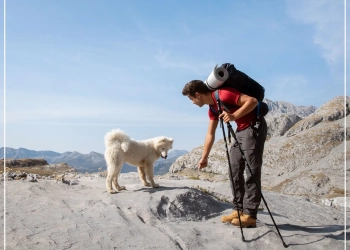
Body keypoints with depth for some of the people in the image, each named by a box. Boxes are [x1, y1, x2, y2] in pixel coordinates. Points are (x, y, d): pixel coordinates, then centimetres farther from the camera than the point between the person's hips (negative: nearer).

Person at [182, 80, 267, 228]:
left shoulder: (224, 94, -19)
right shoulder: (212, 108, 10)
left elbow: (253, 101, -22)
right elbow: (210, 134, 15)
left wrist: (234, 116, -32)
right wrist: (204, 158, 17)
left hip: (254, 128, -10)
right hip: (241, 131, 10)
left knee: (252, 172, -9)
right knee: (234, 171, 7)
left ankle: (250, 215, -5)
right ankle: (239, 210, 13)